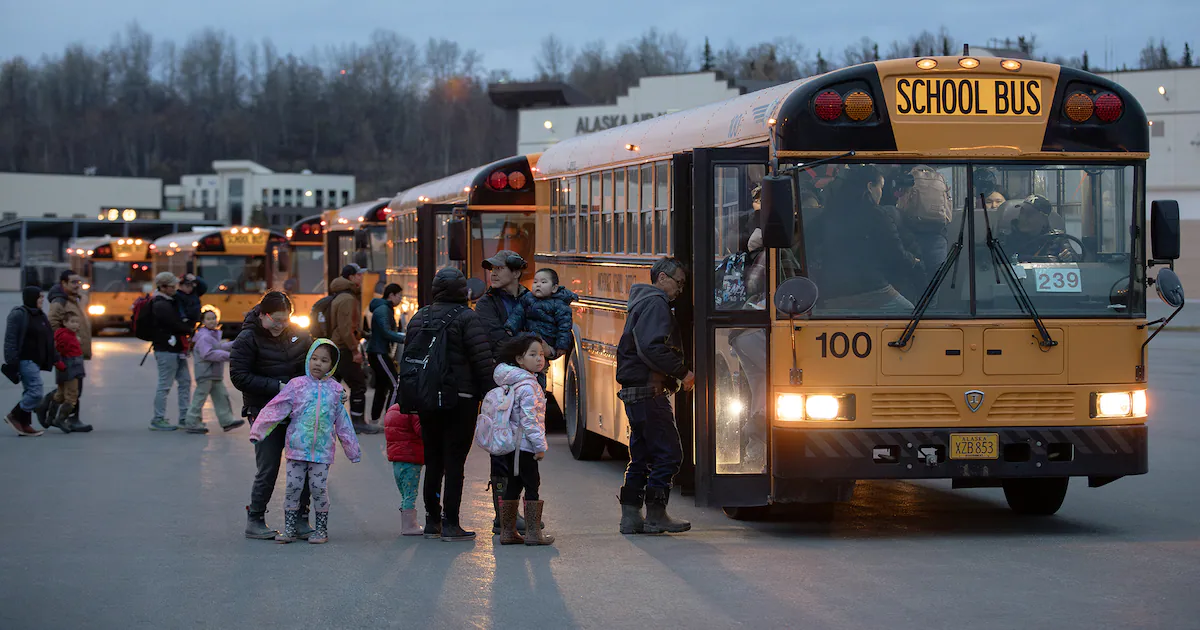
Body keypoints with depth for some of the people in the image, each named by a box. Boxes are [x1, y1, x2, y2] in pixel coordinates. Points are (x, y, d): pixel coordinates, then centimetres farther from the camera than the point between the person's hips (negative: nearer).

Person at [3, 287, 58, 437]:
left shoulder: (40, 316, 14)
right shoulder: (18, 315, -12)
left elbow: (47, 340, 19)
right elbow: (10, 340, -15)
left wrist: (55, 358, 14)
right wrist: (12, 362, -21)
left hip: (35, 361, 9)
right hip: (25, 361, -9)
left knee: (30, 393, 9)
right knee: (36, 392, -14)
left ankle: (24, 426, 13)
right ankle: (14, 416, 0)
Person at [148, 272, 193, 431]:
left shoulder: (171, 300, 14)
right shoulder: (160, 305, -16)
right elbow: (176, 325, -19)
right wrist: (190, 329, -4)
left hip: (177, 350, 10)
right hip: (166, 350, -10)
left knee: (185, 381, 11)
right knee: (164, 385, -5)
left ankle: (185, 417, 17)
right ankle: (158, 420, 1)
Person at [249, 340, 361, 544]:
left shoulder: (335, 389, 8)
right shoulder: (297, 385, 2)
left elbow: (342, 422, 15)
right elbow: (276, 408, -4)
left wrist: (352, 449, 18)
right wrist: (258, 430, -12)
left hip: (322, 449, 1)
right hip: (297, 446, 0)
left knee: (319, 488, -1)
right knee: (293, 487, 0)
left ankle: (321, 528, 13)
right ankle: (290, 528, 11)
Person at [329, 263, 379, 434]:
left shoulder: (340, 296, 18)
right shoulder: (347, 299, -15)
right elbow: (345, 328, -22)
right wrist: (355, 350, -20)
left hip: (334, 348, 10)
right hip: (344, 349, -10)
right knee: (358, 385, -4)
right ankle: (358, 423, -1)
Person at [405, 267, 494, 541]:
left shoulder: (418, 318, 10)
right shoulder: (467, 318, -9)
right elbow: (483, 361, -14)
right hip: (461, 399, -6)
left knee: (433, 460, 14)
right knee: (454, 462, -3)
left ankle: (432, 521, 19)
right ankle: (451, 524, -4)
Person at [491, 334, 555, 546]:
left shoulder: (509, 383, 14)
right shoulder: (527, 386, -16)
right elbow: (528, 419, -21)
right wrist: (540, 445, -16)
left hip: (509, 447, 9)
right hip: (524, 446, -9)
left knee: (512, 486, 12)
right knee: (532, 486, -3)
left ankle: (508, 532, 16)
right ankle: (533, 533, -3)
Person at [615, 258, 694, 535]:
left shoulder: (640, 303, 23)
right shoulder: (656, 304, -10)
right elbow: (652, 348, -23)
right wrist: (682, 371, -16)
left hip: (634, 392, 11)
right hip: (649, 392, -11)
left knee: (642, 456, 12)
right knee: (668, 454, -7)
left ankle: (630, 516, 12)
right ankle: (656, 516, -5)